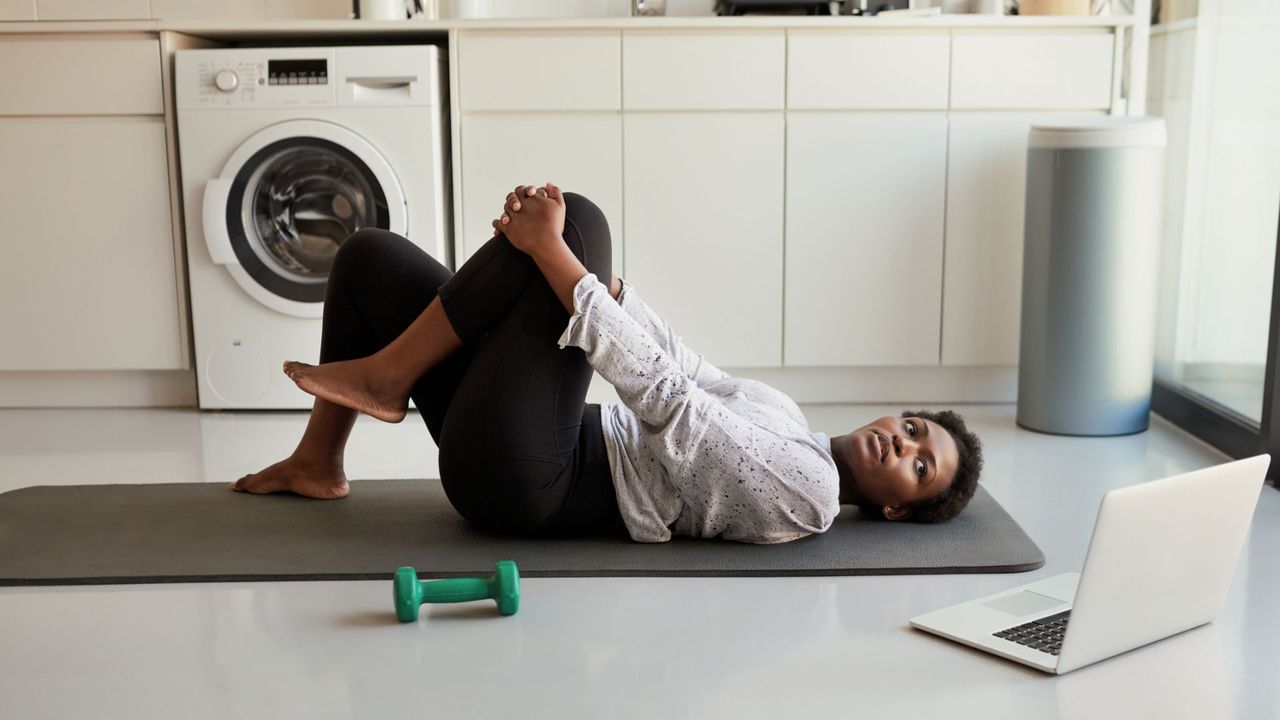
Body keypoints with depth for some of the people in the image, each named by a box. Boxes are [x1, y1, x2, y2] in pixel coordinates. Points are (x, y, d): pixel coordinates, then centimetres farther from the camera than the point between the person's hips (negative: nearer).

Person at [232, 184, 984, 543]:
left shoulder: (807, 496, -14)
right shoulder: (783, 417, 14)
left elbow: (662, 397, -21)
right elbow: (676, 356, 10)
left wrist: (549, 249, -21)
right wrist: (569, 258, -3)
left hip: (522, 481, -9)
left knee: (578, 221, -19)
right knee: (369, 254, 11)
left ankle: (385, 374, -10)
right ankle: (318, 461, 18)